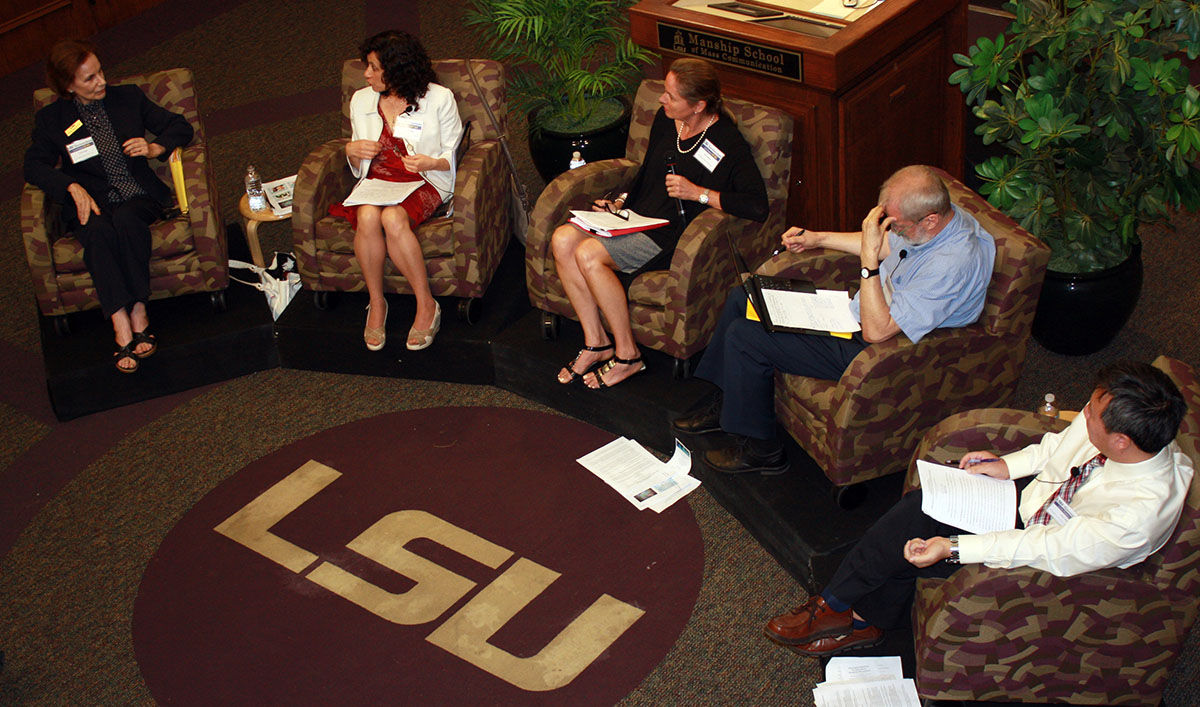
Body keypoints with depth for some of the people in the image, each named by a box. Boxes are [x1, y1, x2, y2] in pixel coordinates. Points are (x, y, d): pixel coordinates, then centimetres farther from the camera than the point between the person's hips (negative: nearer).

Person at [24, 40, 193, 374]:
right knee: (98, 231, -36)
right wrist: (73, 187, -18)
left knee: (127, 220, -36)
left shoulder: (128, 98, 12)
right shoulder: (51, 118, 9)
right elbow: (35, 165, 0)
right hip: (92, 203, 0)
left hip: (138, 198, 1)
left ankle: (139, 311, -31)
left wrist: (155, 148, -7)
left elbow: (180, 127, 14)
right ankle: (122, 327, -41)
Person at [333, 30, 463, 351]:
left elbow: (451, 158, 2)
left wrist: (429, 162, -20)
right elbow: (359, 168, 17)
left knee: (393, 218, -37)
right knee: (368, 216, -34)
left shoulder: (439, 99, -2)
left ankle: (426, 305, -24)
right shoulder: (361, 100, 11)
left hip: (423, 183, -3)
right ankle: (376, 304, -18)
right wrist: (352, 151, -7)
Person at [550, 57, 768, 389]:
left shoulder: (726, 144, -16)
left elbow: (757, 207, -24)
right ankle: (596, 343, -7)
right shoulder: (665, 120, 7)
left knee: (589, 254, -27)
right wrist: (620, 202, 8)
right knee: (562, 239, -15)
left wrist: (697, 192, -23)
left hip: (673, 234, -8)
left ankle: (627, 355, -13)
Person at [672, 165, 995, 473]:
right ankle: (726, 404, 26)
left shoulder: (954, 264, -33)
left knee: (744, 337, -13)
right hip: (853, 309, 10)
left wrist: (869, 257, -35)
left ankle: (760, 448, 6)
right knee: (742, 297, 12)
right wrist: (818, 238, 16)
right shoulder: (937, 212, -6)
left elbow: (876, 330, -33)